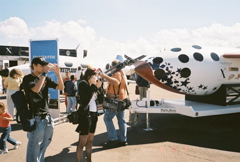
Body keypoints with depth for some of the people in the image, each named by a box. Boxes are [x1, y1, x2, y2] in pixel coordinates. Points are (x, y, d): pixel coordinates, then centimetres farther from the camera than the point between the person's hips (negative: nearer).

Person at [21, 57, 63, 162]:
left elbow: (61, 87, 2)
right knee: (34, 146, -1)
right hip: (35, 117, -6)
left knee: (45, 142, 17)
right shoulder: (28, 78, -7)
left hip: (46, 116, 6)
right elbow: (36, 89, -26)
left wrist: (58, 73, -11)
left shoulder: (45, 78, 8)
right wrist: (45, 73, -23)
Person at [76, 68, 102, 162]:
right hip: (85, 114, -8)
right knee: (82, 142, -5)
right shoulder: (83, 84, -4)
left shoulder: (93, 86, 16)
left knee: (90, 140, 14)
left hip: (94, 114, 8)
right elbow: (86, 97, -18)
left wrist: (99, 87, 5)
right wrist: (95, 87, -11)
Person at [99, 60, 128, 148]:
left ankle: (113, 139, -5)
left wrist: (105, 76, -34)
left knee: (107, 118, -3)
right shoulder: (122, 73, 17)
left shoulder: (117, 74, -14)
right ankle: (123, 140, 15)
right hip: (122, 100, 10)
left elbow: (116, 82, -36)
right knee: (121, 120, 10)